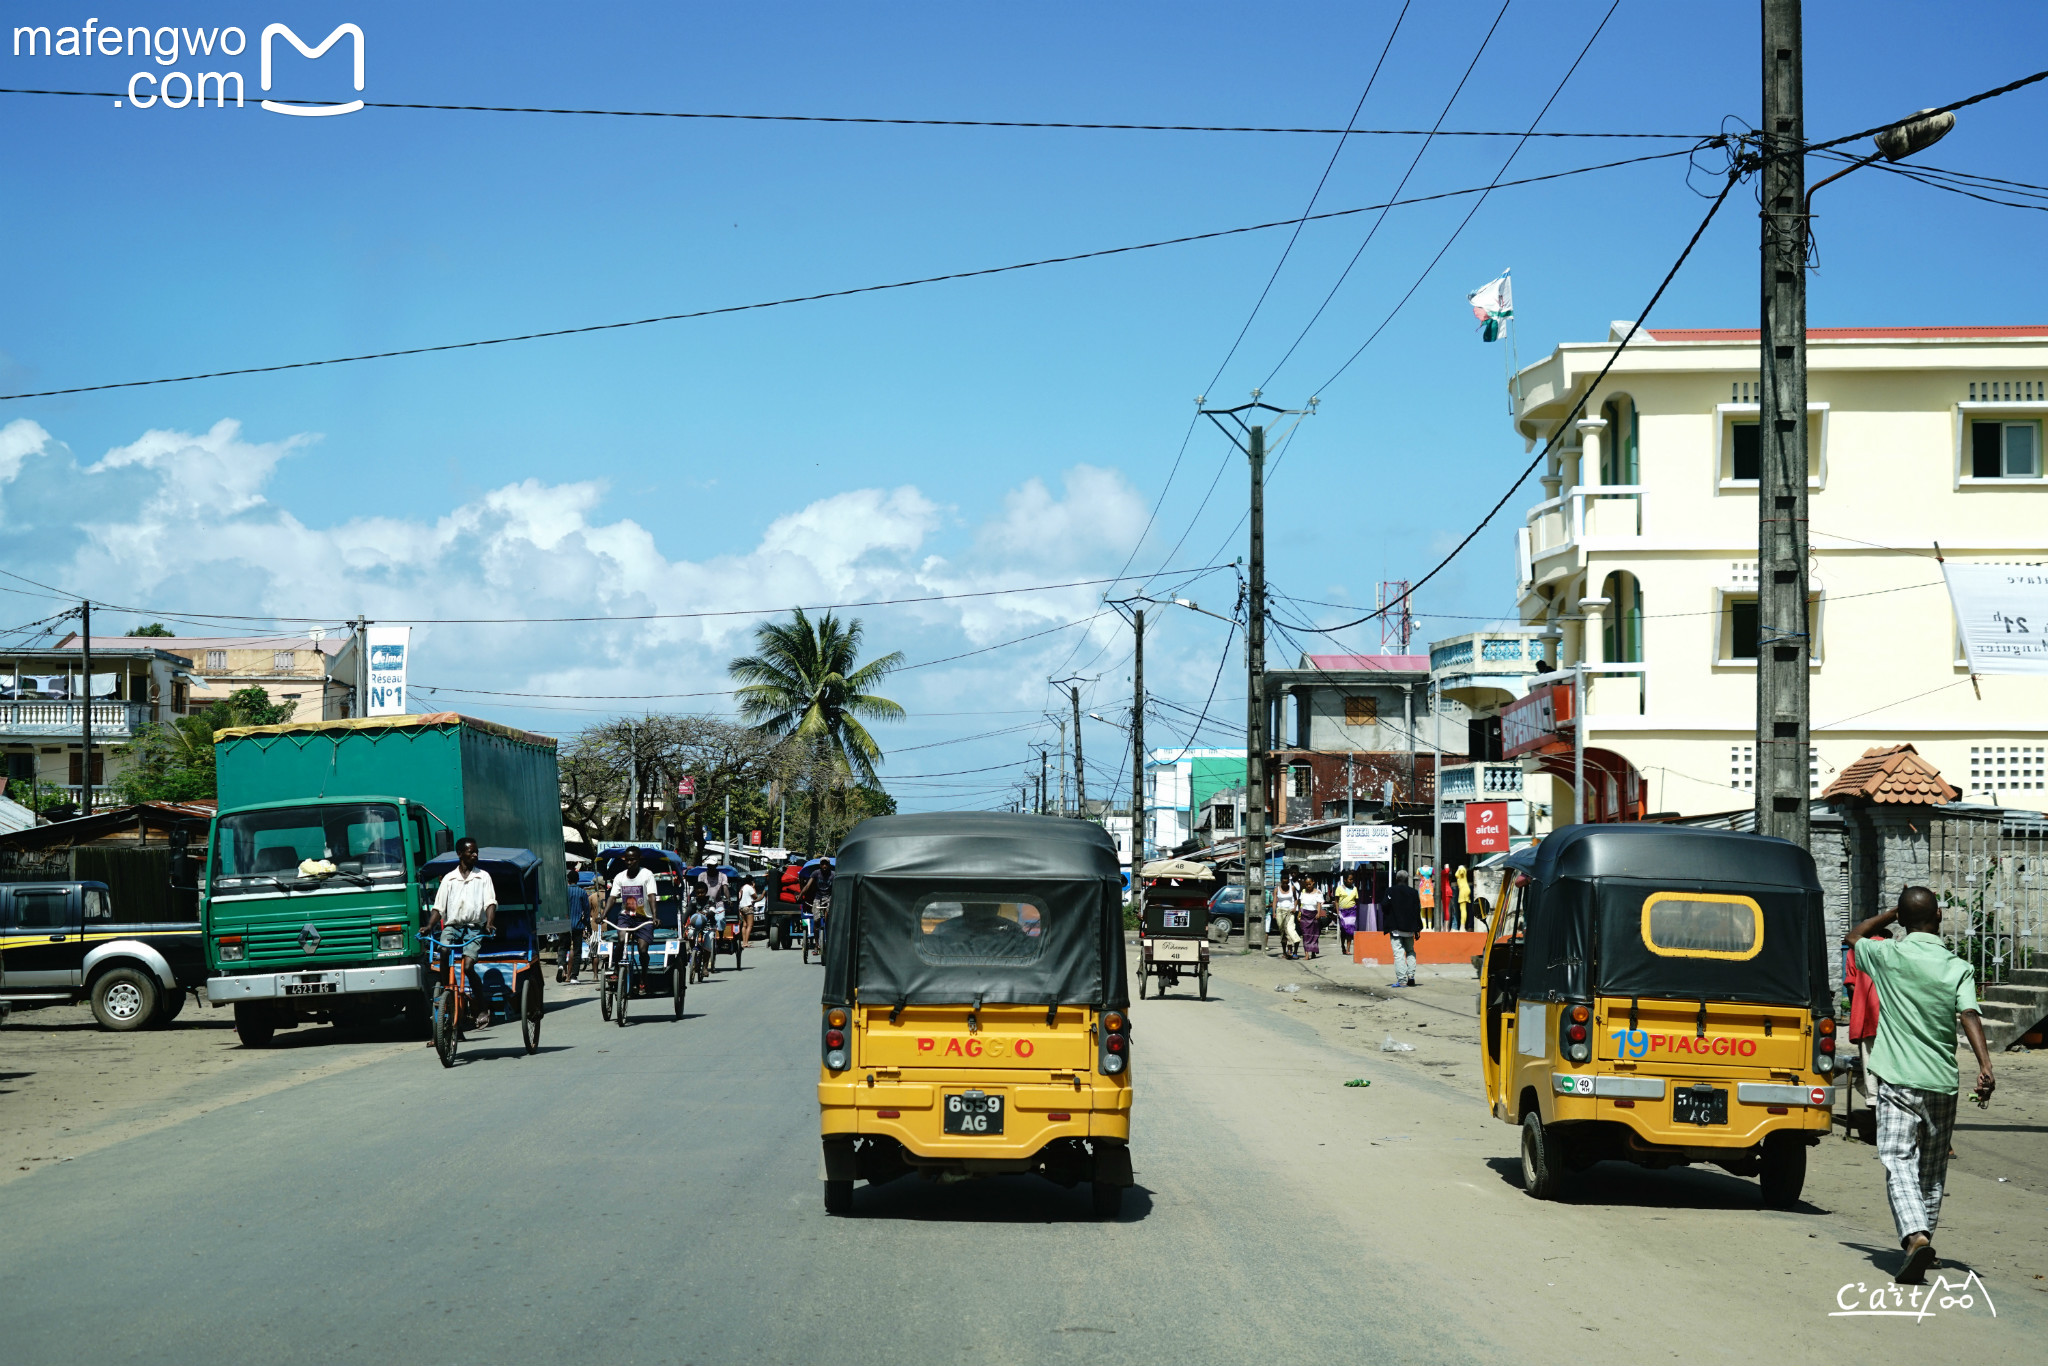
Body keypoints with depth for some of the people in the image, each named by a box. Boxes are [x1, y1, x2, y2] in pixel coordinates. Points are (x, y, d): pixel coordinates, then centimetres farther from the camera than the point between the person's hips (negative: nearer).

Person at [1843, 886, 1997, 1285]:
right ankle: (1924, 1236, 26)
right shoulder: (1958, 968, -1)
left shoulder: (1888, 955, -2)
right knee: (1933, 1171, 16)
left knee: (1899, 1163, -9)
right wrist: (1985, 1066, -25)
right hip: (1942, 1083, 2)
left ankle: (1916, 1237, -30)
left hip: (1897, 1081, -2)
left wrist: (1893, 913, 24)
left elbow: (1854, 936, 20)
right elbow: (1970, 1016, -17)